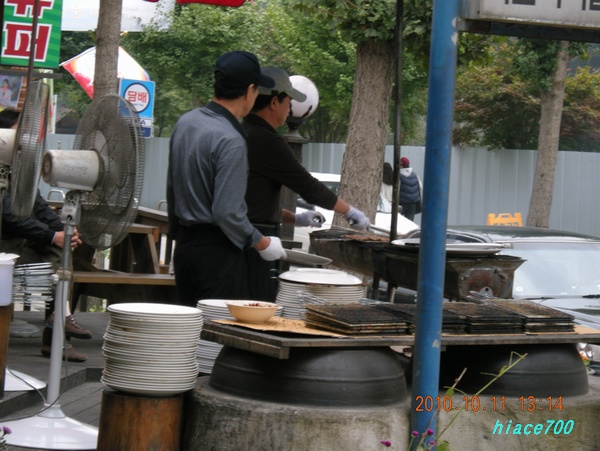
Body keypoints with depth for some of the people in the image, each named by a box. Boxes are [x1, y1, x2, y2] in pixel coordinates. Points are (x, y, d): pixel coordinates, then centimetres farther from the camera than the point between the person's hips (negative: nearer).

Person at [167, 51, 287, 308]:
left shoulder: (185, 122, 5)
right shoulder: (230, 141, -21)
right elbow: (227, 214, -23)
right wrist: (262, 244, -9)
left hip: (184, 245, 9)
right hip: (217, 251, -9)